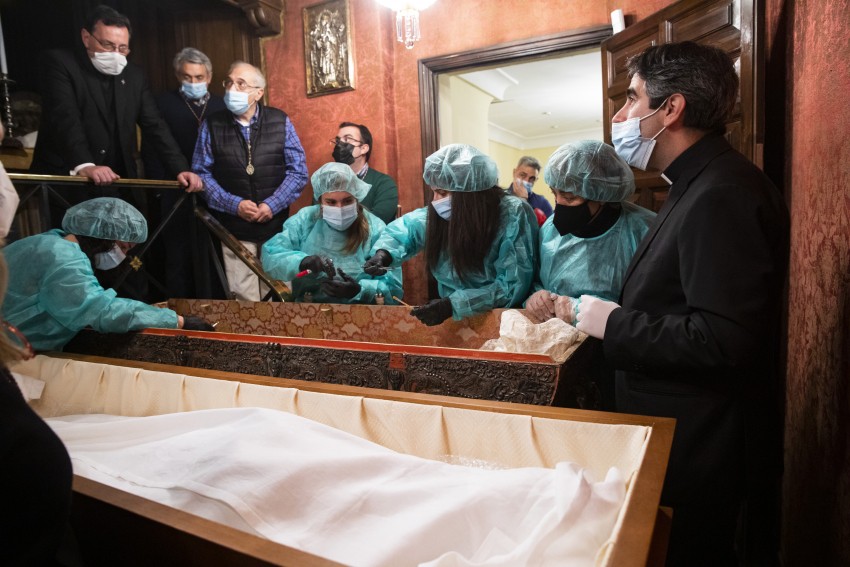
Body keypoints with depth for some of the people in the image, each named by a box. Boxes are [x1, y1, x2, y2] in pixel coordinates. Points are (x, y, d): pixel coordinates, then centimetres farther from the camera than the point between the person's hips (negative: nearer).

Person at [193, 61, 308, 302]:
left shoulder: (280, 122, 2)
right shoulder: (211, 126, 3)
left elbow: (298, 171, -1)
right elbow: (202, 174, 1)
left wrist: (272, 205, -12)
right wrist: (234, 205, -12)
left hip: (277, 227, 0)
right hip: (234, 231, 0)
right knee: (243, 299, 3)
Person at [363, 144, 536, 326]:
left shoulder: (513, 215, -13)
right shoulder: (440, 214, 1)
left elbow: (514, 286, -18)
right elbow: (402, 229, 19)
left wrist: (454, 304, -24)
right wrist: (383, 253, -1)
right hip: (454, 322, 4)